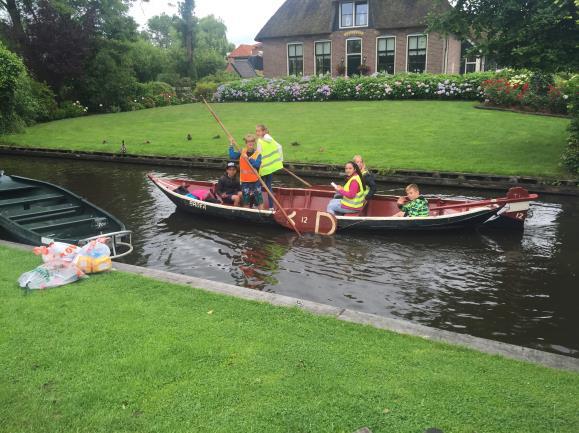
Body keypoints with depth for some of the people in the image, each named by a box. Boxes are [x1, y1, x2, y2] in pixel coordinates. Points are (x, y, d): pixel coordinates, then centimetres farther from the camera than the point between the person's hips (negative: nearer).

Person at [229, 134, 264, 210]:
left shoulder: (258, 154, -6)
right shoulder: (242, 152, 3)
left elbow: (257, 164, -20)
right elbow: (233, 156, -5)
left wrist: (249, 158, -27)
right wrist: (231, 146, -6)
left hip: (255, 181, -2)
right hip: (245, 181, 2)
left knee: (259, 199, 2)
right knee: (246, 200, 11)